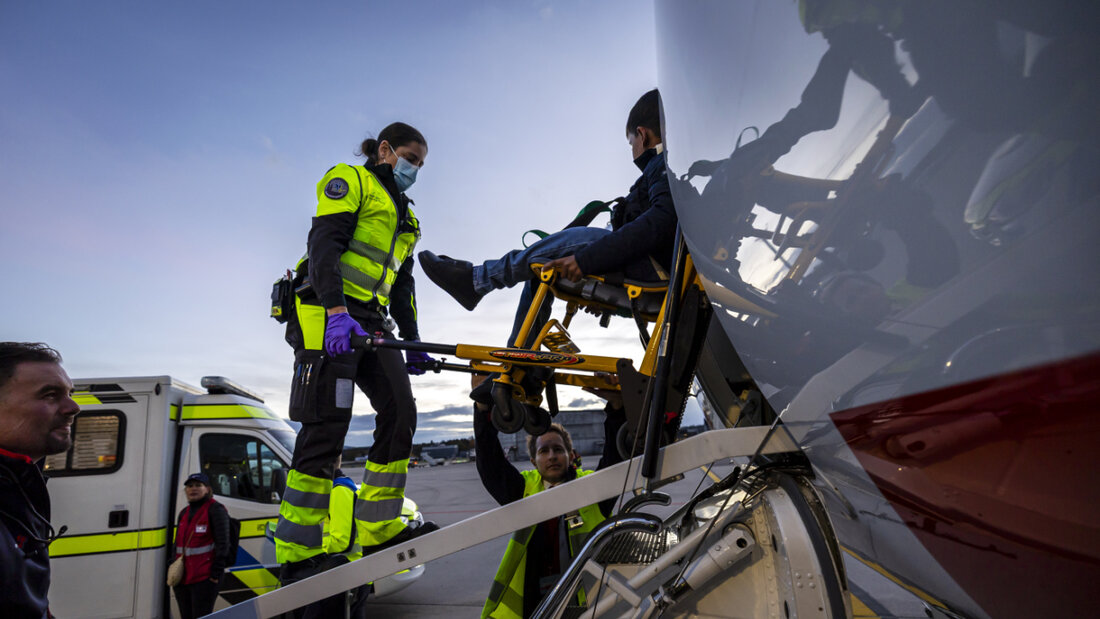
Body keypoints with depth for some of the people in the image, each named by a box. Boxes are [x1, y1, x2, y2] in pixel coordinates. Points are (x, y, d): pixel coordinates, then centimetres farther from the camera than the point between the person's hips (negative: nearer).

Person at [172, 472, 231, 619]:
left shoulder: (215, 510, -7)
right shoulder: (183, 513, 17)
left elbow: (223, 544, -11)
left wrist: (216, 574, -15)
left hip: (204, 579, -7)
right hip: (182, 578, 8)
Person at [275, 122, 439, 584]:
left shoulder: (405, 216, 28)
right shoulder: (350, 181, 4)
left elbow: (402, 284, 26)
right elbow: (324, 244, -12)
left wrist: (412, 341, 15)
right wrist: (337, 311, -26)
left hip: (371, 322, 8)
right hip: (327, 315, -8)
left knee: (401, 411, -3)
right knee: (327, 425, -12)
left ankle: (378, 529, 4)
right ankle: (297, 554, -5)